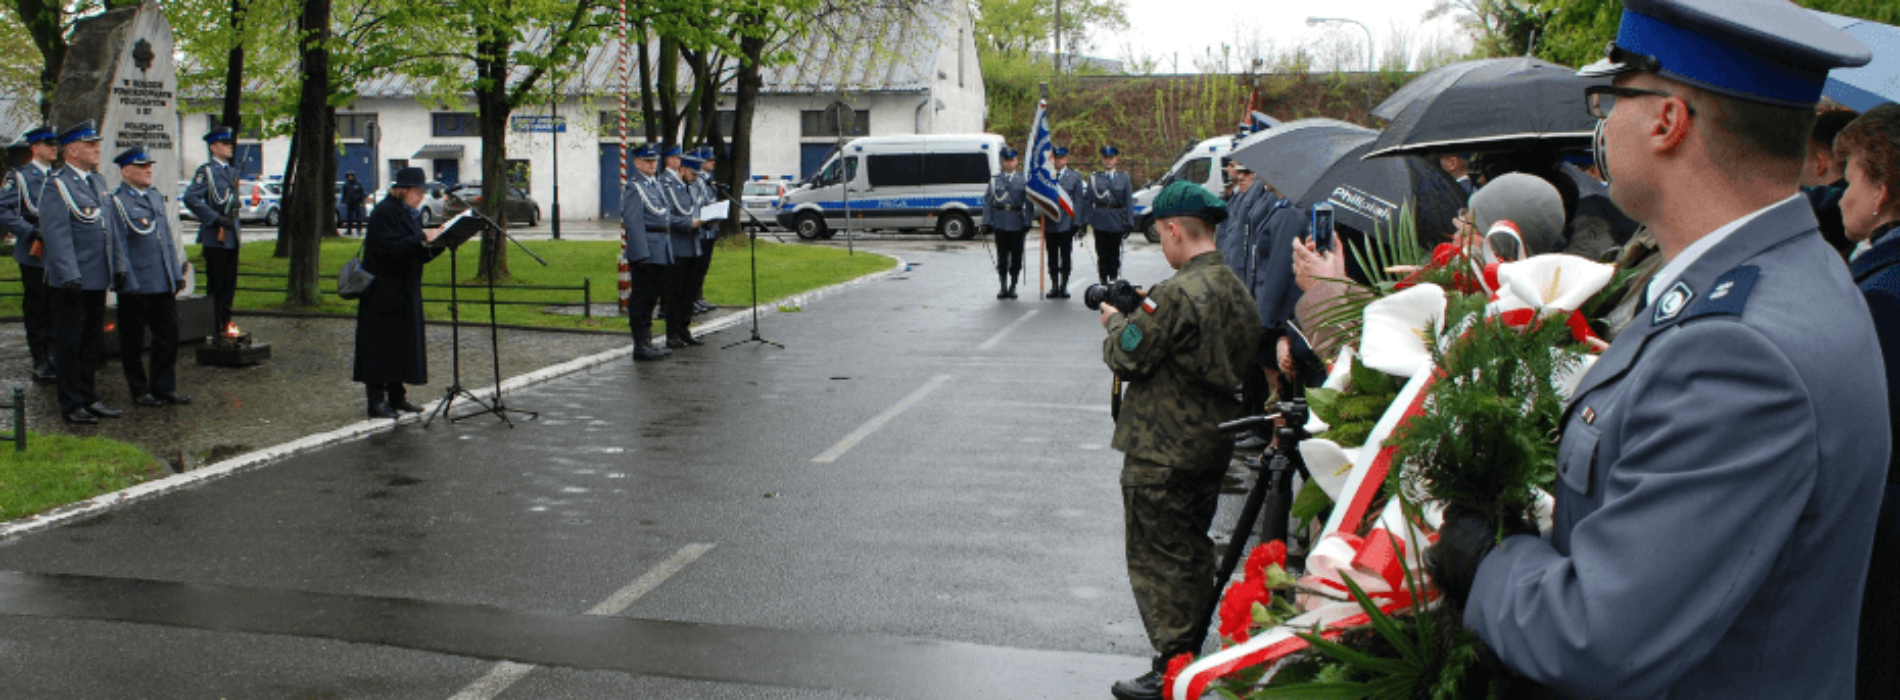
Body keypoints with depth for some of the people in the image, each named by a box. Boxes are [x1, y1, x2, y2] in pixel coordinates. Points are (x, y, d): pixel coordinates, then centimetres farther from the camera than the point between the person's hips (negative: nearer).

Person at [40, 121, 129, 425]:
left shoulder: (97, 182, 14)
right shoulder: (57, 185, -12)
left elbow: (109, 226, 16)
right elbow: (56, 234, -18)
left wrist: (119, 266, 11)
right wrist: (70, 276, -22)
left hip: (98, 279, 8)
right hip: (72, 281, -8)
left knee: (92, 342, 15)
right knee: (69, 343, 2)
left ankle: (89, 398, 24)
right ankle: (71, 404, 10)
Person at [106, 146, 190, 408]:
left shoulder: (156, 197, 14)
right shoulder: (116, 202, -9)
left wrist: (177, 274, 13)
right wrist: (129, 284, -15)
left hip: (164, 285, 7)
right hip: (136, 287, -7)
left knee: (169, 336, 8)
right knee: (133, 342, 5)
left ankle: (164, 387, 18)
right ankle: (140, 391, 15)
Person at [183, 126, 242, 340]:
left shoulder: (233, 171, 16)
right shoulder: (206, 171, -7)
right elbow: (190, 198, -18)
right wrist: (216, 219, -19)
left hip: (232, 236, 7)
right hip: (215, 238, -7)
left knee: (229, 284, 10)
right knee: (216, 286, -3)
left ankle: (226, 325, 18)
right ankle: (217, 332, 1)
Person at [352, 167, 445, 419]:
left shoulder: (411, 213, 15)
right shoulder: (384, 212, -13)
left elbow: (420, 254, 14)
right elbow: (388, 248, -24)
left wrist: (437, 241, -3)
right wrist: (421, 240, -24)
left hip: (405, 292, 9)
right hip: (383, 292, -9)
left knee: (402, 342, 11)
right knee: (381, 343, -5)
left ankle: (397, 396, 19)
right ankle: (376, 400, -1)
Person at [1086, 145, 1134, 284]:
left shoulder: (1123, 178, 5)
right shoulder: (1094, 178, 4)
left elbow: (1129, 201, 4)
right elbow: (1089, 200, 3)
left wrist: (1129, 223, -2)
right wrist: (1087, 221, -4)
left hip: (1117, 222, 0)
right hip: (1100, 222, 0)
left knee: (1114, 254, 4)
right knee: (1102, 253, 2)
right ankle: (1103, 282, 9)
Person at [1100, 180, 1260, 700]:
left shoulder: (1177, 294, -22)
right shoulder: (1237, 292, 7)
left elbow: (1126, 358, -18)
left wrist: (1115, 321, 1)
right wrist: (1144, 312, 11)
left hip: (1162, 450, -9)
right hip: (1213, 443, 9)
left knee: (1158, 557, 1)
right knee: (1193, 550, 19)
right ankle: (1194, 657, 30)